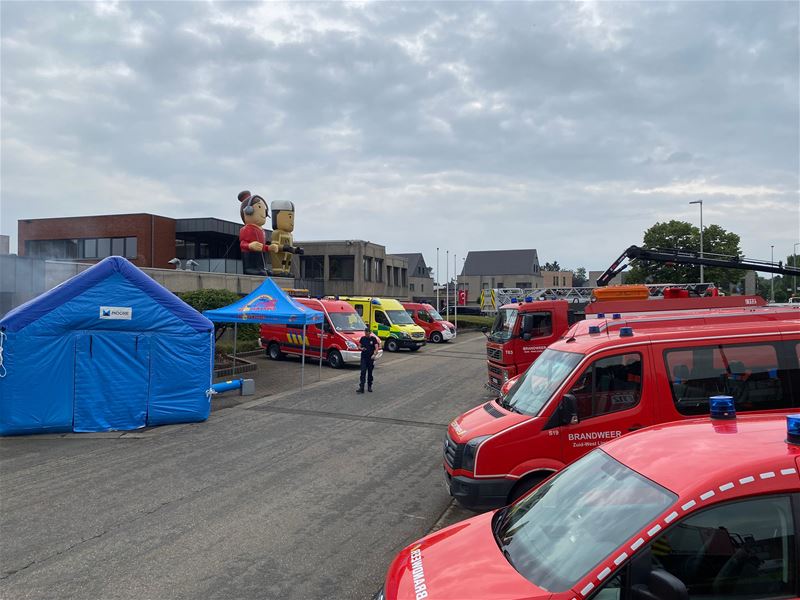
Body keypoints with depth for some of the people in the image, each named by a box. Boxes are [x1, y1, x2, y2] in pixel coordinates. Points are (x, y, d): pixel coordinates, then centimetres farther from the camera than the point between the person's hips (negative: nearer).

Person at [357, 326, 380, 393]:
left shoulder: (373, 339, -3)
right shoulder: (362, 338, 4)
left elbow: (377, 348, -8)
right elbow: (359, 345, 14)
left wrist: (374, 354, -24)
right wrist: (361, 348, -9)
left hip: (371, 358, -1)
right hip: (363, 357, 1)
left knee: (370, 372, 9)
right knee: (363, 372, -9)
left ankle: (369, 386, 23)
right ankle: (361, 388, -13)